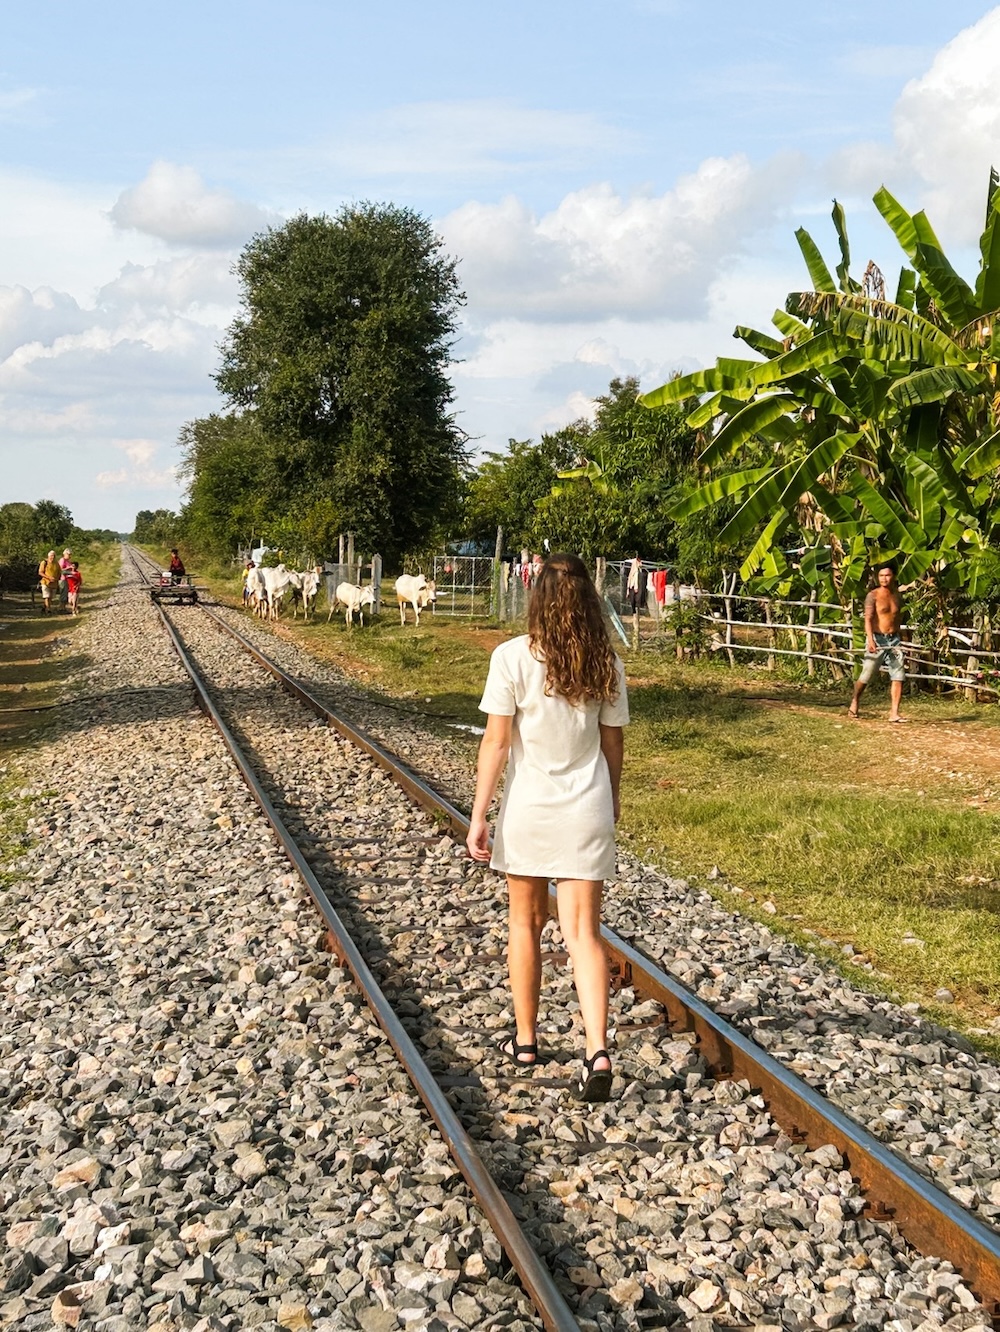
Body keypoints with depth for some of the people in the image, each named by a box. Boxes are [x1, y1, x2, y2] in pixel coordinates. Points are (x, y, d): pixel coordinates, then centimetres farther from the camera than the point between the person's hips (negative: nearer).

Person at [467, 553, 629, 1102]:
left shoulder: (513, 657, -12)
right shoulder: (605, 664, -2)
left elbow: (496, 742, -12)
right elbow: (612, 742, 6)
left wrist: (479, 815, -6)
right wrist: (611, 799, 21)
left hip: (528, 808, -2)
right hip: (587, 810, 2)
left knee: (525, 923, 17)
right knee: (583, 931, 4)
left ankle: (525, 1039, 29)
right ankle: (597, 1051, -11)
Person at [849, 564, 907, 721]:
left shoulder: (897, 596, 11)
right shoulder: (873, 595, -6)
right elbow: (868, 619, -15)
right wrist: (870, 640, -27)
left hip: (894, 639, 4)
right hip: (877, 639, -4)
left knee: (898, 676, -6)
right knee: (866, 676, 3)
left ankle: (894, 713, -6)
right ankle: (854, 702, 26)